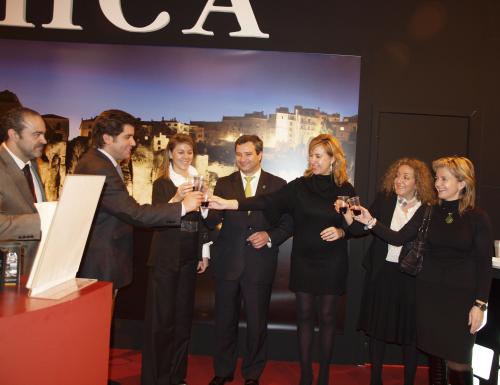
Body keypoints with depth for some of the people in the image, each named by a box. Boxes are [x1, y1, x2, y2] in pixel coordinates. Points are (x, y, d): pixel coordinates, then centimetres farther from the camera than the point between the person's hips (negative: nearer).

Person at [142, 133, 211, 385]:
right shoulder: (162, 183, -4)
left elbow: (202, 220, 12)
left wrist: (204, 254, 8)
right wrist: (176, 198, -33)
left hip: (189, 258, 5)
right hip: (165, 258, -5)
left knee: (183, 316, 12)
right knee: (161, 318, -1)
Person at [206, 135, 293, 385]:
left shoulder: (278, 185, 2)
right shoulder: (224, 184, 4)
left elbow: (288, 223, 3)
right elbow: (212, 221, -7)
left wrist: (270, 236, -15)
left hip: (260, 265, -1)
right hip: (227, 263, 1)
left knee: (257, 322, 11)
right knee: (225, 320, 13)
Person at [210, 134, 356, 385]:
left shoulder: (346, 190, -2)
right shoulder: (300, 186, -3)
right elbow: (267, 202, -15)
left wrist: (340, 231, -16)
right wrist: (229, 203, -26)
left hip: (332, 262, -1)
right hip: (303, 260, 1)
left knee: (327, 316, 9)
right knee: (304, 315, 8)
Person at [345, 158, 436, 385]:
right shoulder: (384, 200, 0)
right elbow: (360, 229, -8)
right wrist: (348, 216, -26)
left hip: (411, 278, -2)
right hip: (381, 273, 2)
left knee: (409, 332, 10)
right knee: (377, 327, 13)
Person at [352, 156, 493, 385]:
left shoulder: (477, 218, -6)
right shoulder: (429, 213, 3)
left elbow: (484, 264, -4)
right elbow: (398, 238, -2)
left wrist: (480, 304, -8)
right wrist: (371, 222, -15)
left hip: (461, 295, -3)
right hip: (429, 291, 3)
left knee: (457, 359, 2)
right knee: (434, 351, 12)